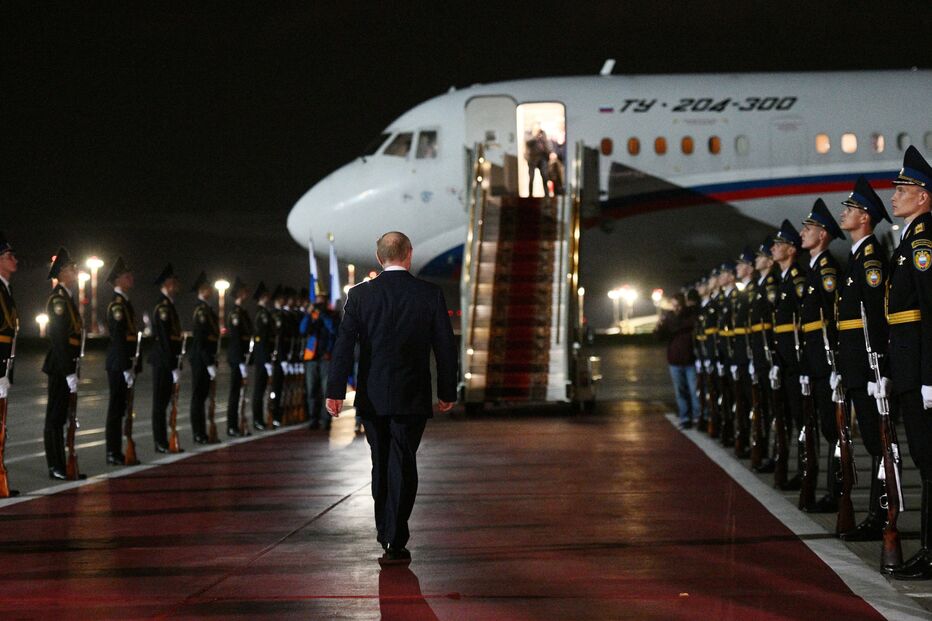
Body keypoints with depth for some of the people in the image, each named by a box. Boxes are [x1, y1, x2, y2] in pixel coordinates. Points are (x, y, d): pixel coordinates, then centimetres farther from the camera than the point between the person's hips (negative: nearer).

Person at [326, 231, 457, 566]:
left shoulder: (360, 294, -2)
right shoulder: (430, 294, -4)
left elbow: (344, 344, -7)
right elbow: (445, 347, -2)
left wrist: (335, 391, -6)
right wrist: (446, 392, 8)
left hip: (372, 397, 2)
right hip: (412, 397, -2)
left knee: (381, 464, 17)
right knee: (402, 466, 0)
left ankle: (386, 533, 28)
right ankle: (395, 543, -7)